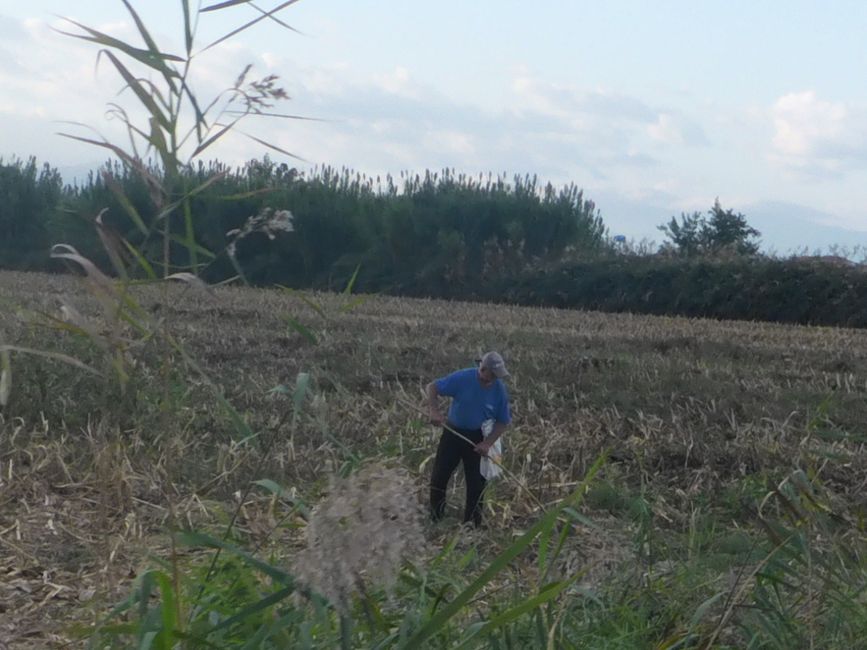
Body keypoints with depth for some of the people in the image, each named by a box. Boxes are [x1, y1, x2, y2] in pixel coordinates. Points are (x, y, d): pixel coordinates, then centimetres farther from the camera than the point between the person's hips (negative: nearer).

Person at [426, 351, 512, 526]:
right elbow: (432, 387, -13)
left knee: (476, 482, 3)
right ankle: (434, 520, 21)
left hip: (477, 437, 0)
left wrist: (487, 443, -16)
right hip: (453, 431, 0)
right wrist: (435, 411, -27)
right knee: (439, 476, 4)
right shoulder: (462, 379, -20)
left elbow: (503, 422, -5)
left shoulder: (500, 390, -14)